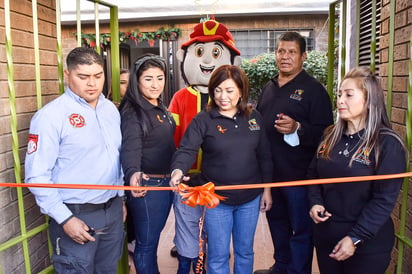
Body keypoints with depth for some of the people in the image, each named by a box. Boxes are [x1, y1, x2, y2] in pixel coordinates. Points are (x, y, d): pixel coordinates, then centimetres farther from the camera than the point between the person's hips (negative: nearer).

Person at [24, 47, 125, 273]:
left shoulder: (111, 109, 6)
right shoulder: (51, 115, -14)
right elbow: (37, 176, -16)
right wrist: (65, 218, -17)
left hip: (113, 210, 6)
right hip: (76, 215, -6)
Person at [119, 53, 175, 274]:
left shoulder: (161, 108, 8)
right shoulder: (132, 113, -18)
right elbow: (130, 148, -35)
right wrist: (133, 173, -52)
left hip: (166, 182, 8)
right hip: (146, 184, -8)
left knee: (153, 238, 22)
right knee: (146, 243, 7)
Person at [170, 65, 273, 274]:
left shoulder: (253, 118, 3)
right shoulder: (203, 120, -8)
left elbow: (264, 156, 9)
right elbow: (186, 150, -20)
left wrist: (267, 188, 9)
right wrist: (178, 170, -41)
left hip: (250, 197, 3)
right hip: (216, 198, -3)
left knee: (245, 251, 18)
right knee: (218, 255, 8)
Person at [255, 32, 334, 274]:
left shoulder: (314, 89, -9)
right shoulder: (269, 88, 12)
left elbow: (324, 132, -16)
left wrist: (297, 128, -30)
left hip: (299, 175, -7)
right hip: (270, 172, 7)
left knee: (301, 229, 6)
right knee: (276, 221, 21)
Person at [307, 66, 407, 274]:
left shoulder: (387, 144, -13)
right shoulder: (330, 136, 5)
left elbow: (384, 199, -16)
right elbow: (313, 174, 13)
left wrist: (356, 239, -19)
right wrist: (315, 203, -6)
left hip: (367, 245, -5)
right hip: (325, 236, 5)